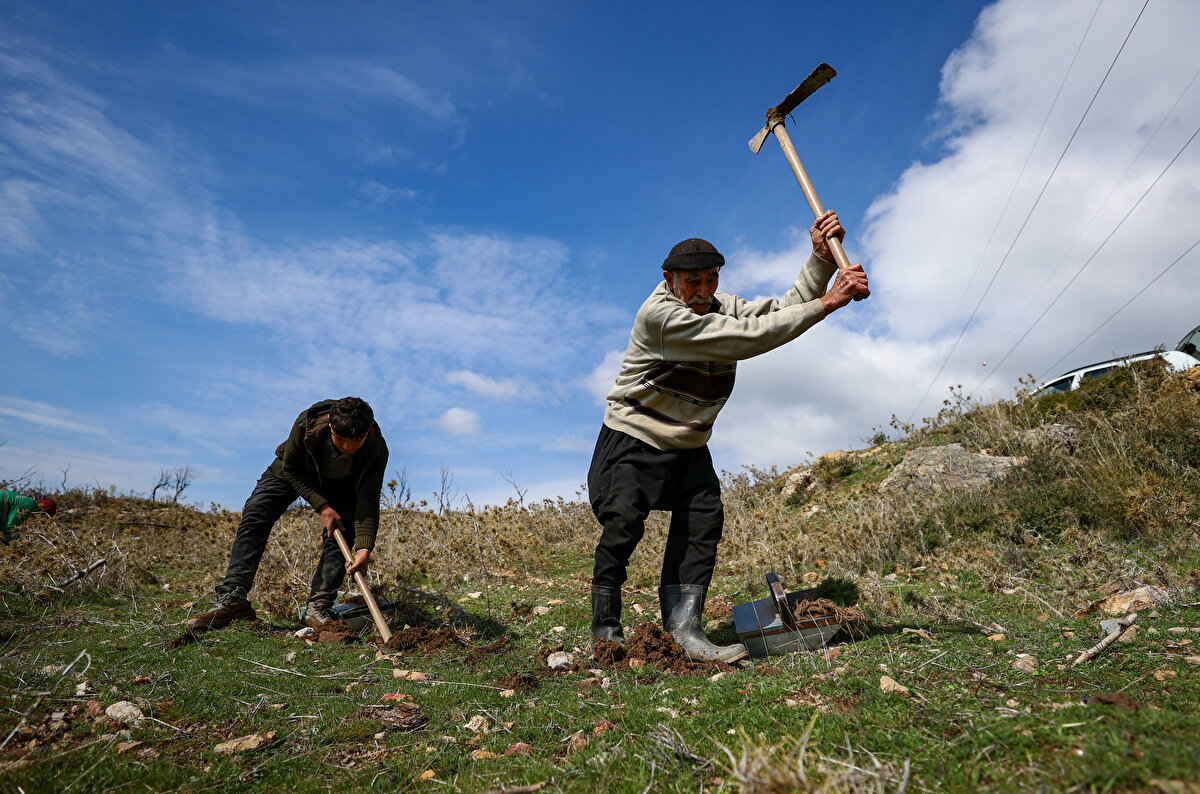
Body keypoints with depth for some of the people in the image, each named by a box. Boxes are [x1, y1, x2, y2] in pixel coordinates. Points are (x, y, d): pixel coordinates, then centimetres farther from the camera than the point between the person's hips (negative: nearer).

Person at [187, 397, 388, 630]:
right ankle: (233, 598, -14)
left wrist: (364, 547, -45)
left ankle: (318, 607, -11)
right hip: (294, 472, 0)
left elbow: (369, 501, -34)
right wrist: (322, 507, -26)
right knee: (254, 517, -15)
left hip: (342, 484, 0)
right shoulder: (307, 423, -38)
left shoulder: (377, 449, -36)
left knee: (342, 534, -19)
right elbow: (291, 467, -21)